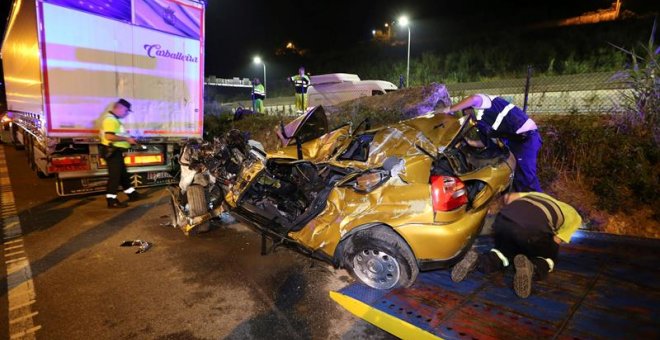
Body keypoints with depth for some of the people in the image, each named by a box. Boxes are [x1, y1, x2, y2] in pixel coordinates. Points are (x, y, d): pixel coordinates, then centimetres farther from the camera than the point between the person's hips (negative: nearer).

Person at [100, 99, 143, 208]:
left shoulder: (114, 119, 17)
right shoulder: (110, 119, -17)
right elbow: (109, 136, -29)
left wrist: (127, 139, 12)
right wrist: (127, 139, -22)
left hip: (116, 152, 11)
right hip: (112, 152, -11)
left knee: (123, 174, 18)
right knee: (114, 176, -6)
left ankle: (132, 194, 29)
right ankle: (112, 201, 0)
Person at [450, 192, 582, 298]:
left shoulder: (537, 195, 39)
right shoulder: (573, 215, 30)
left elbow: (507, 197, 29)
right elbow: (556, 241, 16)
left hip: (503, 219, 3)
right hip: (533, 228, -3)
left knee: (504, 251, 29)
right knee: (549, 258, 26)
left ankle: (478, 260, -1)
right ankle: (533, 267, -8)